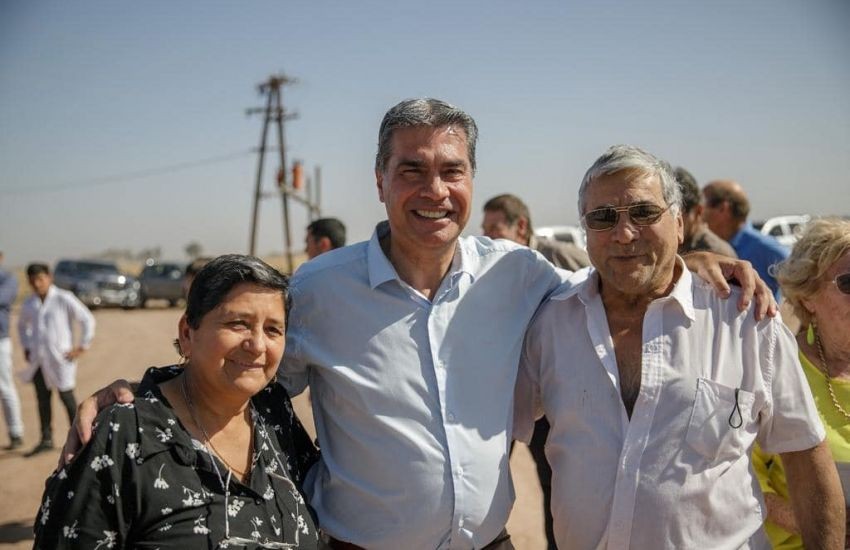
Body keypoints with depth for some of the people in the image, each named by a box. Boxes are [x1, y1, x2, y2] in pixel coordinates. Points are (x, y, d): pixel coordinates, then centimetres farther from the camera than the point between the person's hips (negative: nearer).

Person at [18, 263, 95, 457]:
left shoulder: (64, 299, -8)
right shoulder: (29, 304, 9)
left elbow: (87, 319, -6)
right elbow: (22, 325, 28)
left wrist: (82, 346, -6)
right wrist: (26, 348, 17)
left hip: (59, 359, -5)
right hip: (38, 360, 5)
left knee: (66, 397, 0)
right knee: (42, 399, 6)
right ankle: (46, 439, 14)